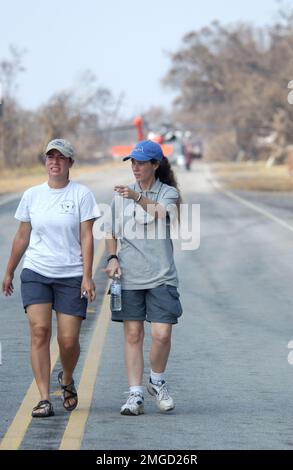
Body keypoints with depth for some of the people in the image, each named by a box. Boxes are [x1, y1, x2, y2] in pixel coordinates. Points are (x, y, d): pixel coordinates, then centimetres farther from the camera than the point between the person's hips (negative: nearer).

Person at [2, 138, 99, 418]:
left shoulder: (81, 195, -1)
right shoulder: (32, 195, 8)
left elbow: (86, 238, -4)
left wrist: (87, 276, -11)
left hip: (71, 276, -2)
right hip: (36, 272, 2)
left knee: (68, 340, -5)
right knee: (39, 331, -13)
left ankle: (66, 381, 28)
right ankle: (44, 400, -12)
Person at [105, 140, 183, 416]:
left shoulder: (169, 193, 2)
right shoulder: (122, 195, 10)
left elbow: (162, 214, -21)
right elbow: (111, 233, 17)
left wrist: (137, 198, -35)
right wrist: (112, 257, 0)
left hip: (161, 276, -2)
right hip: (129, 276, 2)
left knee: (162, 334, -9)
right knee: (133, 334, 1)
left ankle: (157, 382, 16)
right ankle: (135, 394, 4)